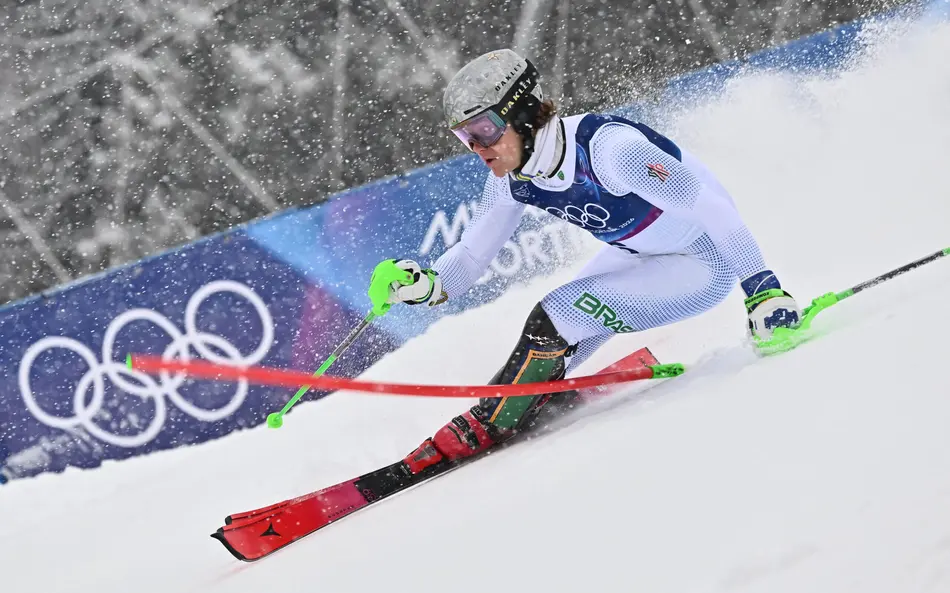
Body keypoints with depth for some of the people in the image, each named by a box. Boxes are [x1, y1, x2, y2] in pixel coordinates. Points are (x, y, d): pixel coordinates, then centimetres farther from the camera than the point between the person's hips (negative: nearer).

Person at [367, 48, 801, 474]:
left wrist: (761, 288, -32)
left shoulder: (606, 147, -34)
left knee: (555, 317, -17)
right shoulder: (512, 179, -11)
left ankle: (483, 429, -2)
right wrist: (424, 285, -21)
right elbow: (470, 256, -1)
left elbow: (713, 209, -31)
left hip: (708, 262, -7)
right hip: (640, 254, 8)